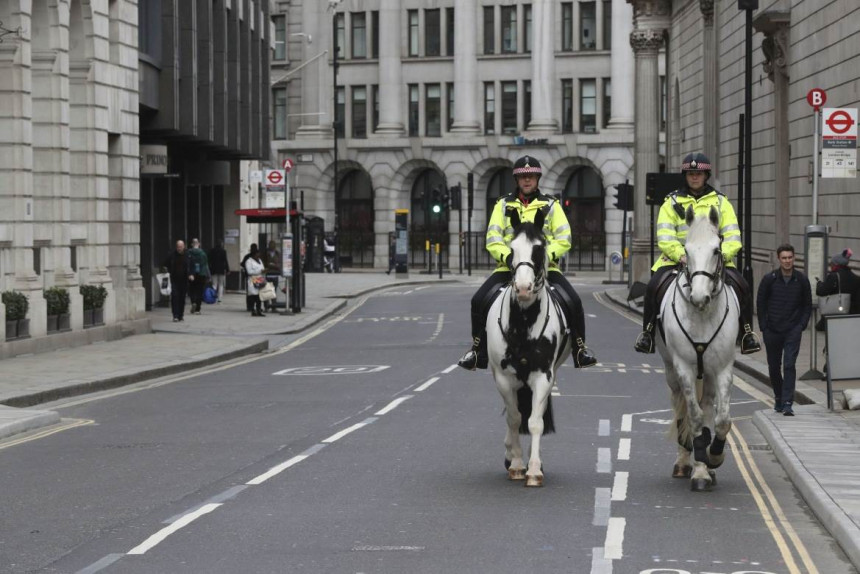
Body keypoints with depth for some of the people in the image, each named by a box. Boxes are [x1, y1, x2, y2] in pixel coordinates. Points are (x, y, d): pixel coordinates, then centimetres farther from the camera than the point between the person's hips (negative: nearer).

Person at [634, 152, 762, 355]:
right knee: (654, 287, -24)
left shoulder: (720, 202, 12)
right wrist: (681, 255, -22)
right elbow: (664, 237, -3)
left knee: (742, 287, -19)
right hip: (677, 258, -1)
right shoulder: (672, 203, 8)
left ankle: (747, 333, -3)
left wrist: (722, 254, -17)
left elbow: (733, 237, 4)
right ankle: (647, 332, -7)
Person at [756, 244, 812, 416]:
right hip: (772, 331, 1)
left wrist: (801, 325, -2)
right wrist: (764, 327, -2)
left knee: (789, 366, -12)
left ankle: (787, 403, -14)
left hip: (793, 331, -1)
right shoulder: (769, 279, -3)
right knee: (773, 367, 10)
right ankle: (779, 397, 32)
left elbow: (807, 305, 9)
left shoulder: (801, 280, 0)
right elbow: (760, 303, 5)